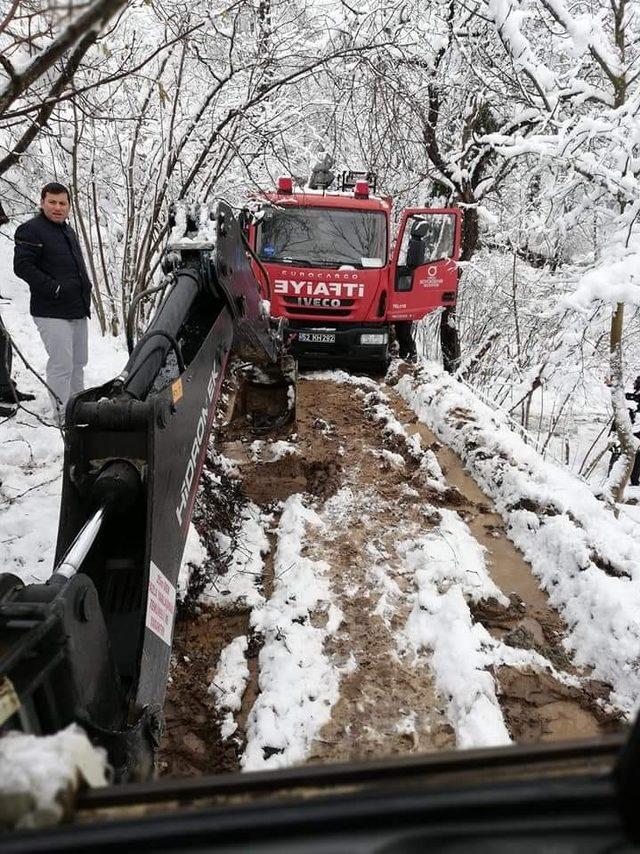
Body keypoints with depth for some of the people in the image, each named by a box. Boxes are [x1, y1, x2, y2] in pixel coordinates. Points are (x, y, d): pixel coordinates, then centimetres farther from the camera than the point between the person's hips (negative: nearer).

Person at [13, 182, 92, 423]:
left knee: (78, 362, 15)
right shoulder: (30, 230, -9)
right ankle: (62, 414, -3)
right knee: (61, 365, -10)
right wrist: (54, 288, -22)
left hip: (78, 310, 9)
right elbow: (22, 266, -17)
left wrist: (85, 289, 14)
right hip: (52, 313, -9)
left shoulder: (69, 231, 19)